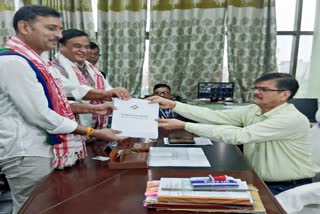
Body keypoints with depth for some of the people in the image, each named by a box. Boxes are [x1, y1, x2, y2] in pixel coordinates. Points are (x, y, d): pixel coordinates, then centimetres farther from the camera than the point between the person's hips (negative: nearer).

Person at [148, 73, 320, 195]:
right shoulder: (252, 111, -1)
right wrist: (173, 105, -18)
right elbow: (214, 116, -9)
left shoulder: (293, 120, -25)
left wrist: (184, 126, -33)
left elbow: (238, 136, -32)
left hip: (289, 189, -6)